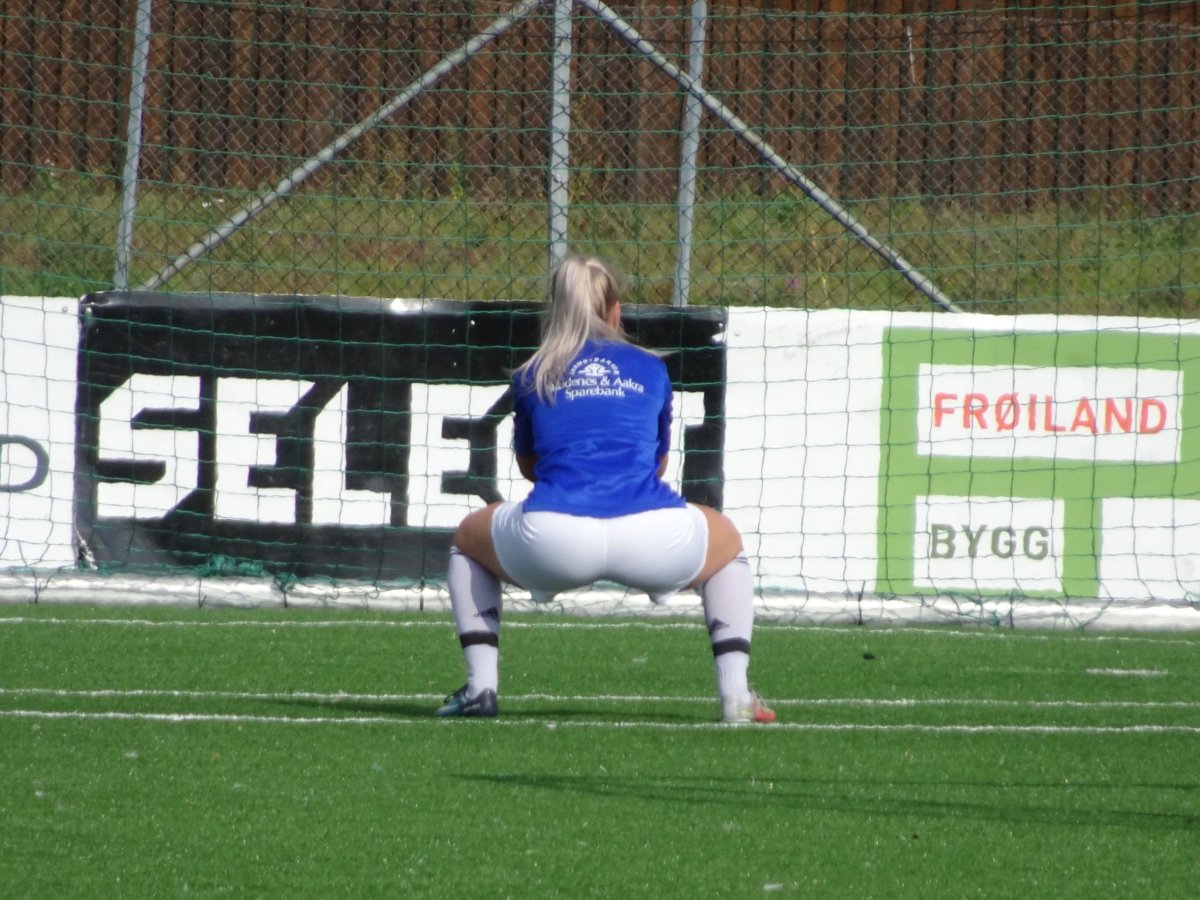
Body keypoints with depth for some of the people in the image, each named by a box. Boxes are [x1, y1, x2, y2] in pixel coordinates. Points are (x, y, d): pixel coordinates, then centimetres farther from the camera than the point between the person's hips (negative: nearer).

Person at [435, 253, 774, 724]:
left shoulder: (532, 376, 20)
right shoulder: (651, 369, 21)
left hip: (552, 542, 0)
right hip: (654, 536, 0)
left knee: (469, 539, 32)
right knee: (729, 543, 34)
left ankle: (480, 685, 16)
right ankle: (735, 692, 16)